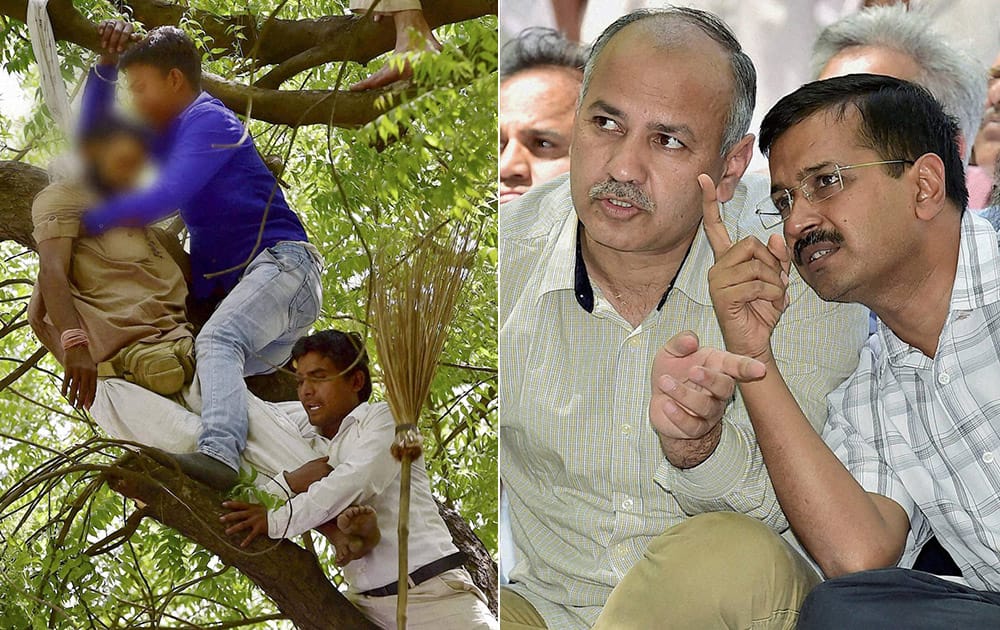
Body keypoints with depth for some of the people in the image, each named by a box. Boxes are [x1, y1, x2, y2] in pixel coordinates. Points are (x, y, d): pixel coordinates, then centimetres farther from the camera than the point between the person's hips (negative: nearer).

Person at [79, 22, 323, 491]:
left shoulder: (208, 121, -5)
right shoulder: (171, 136, 25)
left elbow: (166, 197, -19)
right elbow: (94, 133, 31)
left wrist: (85, 222, -13)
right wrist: (105, 64, 15)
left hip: (282, 263, -11)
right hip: (234, 285, 11)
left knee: (217, 341, -36)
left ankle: (219, 452, -58)